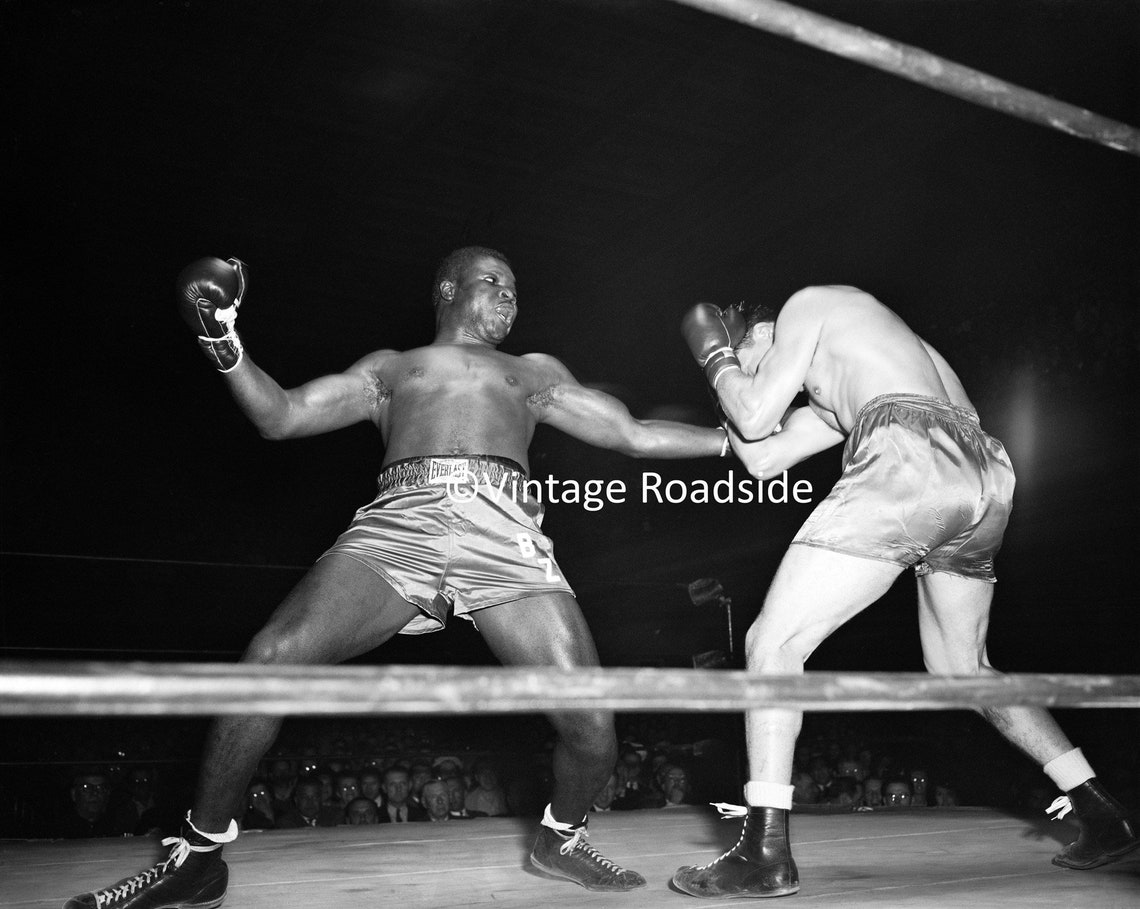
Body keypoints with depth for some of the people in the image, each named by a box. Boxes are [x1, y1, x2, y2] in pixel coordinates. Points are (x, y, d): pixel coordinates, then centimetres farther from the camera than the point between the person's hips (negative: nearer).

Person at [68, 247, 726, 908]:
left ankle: (562, 839, 22)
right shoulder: (388, 367, 30)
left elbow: (634, 435, 29)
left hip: (507, 537, 1)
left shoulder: (534, 373, 34)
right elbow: (280, 417, 19)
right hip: (401, 523, -1)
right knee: (272, 659, -23)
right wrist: (224, 342, 3)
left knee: (593, 729, -13)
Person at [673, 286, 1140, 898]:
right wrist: (726, 367, 37)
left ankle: (766, 853, -4)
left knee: (772, 643, -2)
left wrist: (715, 355, 24)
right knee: (963, 669, 26)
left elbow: (753, 418, 6)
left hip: (910, 463, -9)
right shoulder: (838, 395, 36)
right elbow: (763, 459, 30)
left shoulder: (807, 303, 15)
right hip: (984, 482, 9)